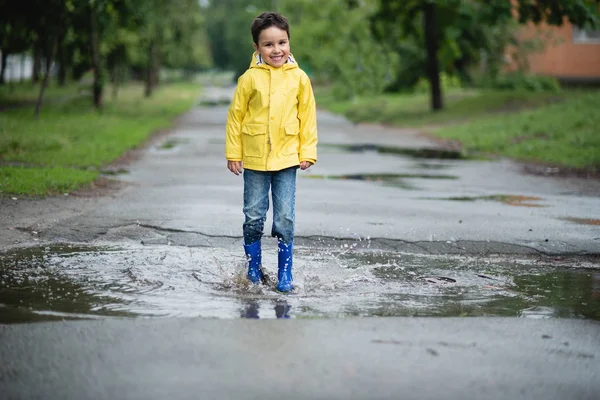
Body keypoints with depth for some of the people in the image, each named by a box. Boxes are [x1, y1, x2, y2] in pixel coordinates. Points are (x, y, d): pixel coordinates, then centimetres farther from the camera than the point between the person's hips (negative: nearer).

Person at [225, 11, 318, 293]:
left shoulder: (299, 78, -2)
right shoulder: (250, 78, -5)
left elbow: (307, 117, 4)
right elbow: (235, 116, 0)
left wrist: (308, 152, 1)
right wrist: (233, 153, 0)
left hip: (286, 159, 0)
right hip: (254, 159, 0)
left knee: (285, 219, 2)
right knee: (253, 217, 8)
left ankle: (285, 273, 12)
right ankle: (253, 267, 23)